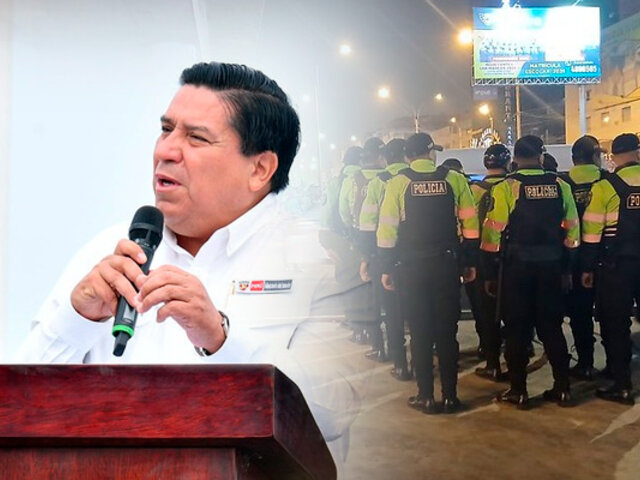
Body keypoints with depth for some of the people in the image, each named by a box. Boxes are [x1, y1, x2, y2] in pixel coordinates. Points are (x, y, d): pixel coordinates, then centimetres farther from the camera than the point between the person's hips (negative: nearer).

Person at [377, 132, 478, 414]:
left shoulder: (398, 183, -3)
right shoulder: (454, 179, 0)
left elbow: (387, 229, -6)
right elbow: (470, 224, 1)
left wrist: (387, 269, 0)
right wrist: (470, 262, 8)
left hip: (411, 267, -1)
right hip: (447, 264, 1)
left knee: (420, 333, 7)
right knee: (447, 332, 8)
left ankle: (426, 397, 11)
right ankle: (450, 397, 12)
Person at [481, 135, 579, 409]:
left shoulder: (506, 188, -8)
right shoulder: (560, 186, 2)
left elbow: (493, 233, -9)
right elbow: (571, 231, 7)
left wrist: (491, 274, -1)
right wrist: (565, 268, 15)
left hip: (516, 266, -3)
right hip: (551, 268, 3)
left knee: (517, 330, 6)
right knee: (551, 327, 12)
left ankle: (518, 391, 10)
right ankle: (562, 388, 15)